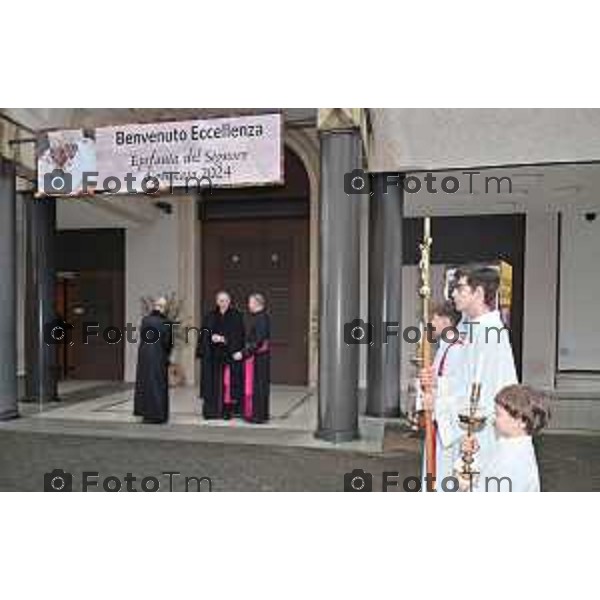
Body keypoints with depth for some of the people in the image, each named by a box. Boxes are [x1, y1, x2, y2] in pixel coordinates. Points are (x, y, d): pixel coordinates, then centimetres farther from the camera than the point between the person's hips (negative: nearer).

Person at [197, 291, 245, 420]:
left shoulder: (236, 316, 0)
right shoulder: (210, 316, 9)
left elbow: (239, 335, -5)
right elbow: (204, 334, 8)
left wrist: (224, 339, -15)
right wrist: (211, 338, -11)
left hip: (229, 354, -3)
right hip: (212, 354, 3)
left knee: (228, 381, -5)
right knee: (212, 382, 4)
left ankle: (228, 409, 3)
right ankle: (212, 409, 12)